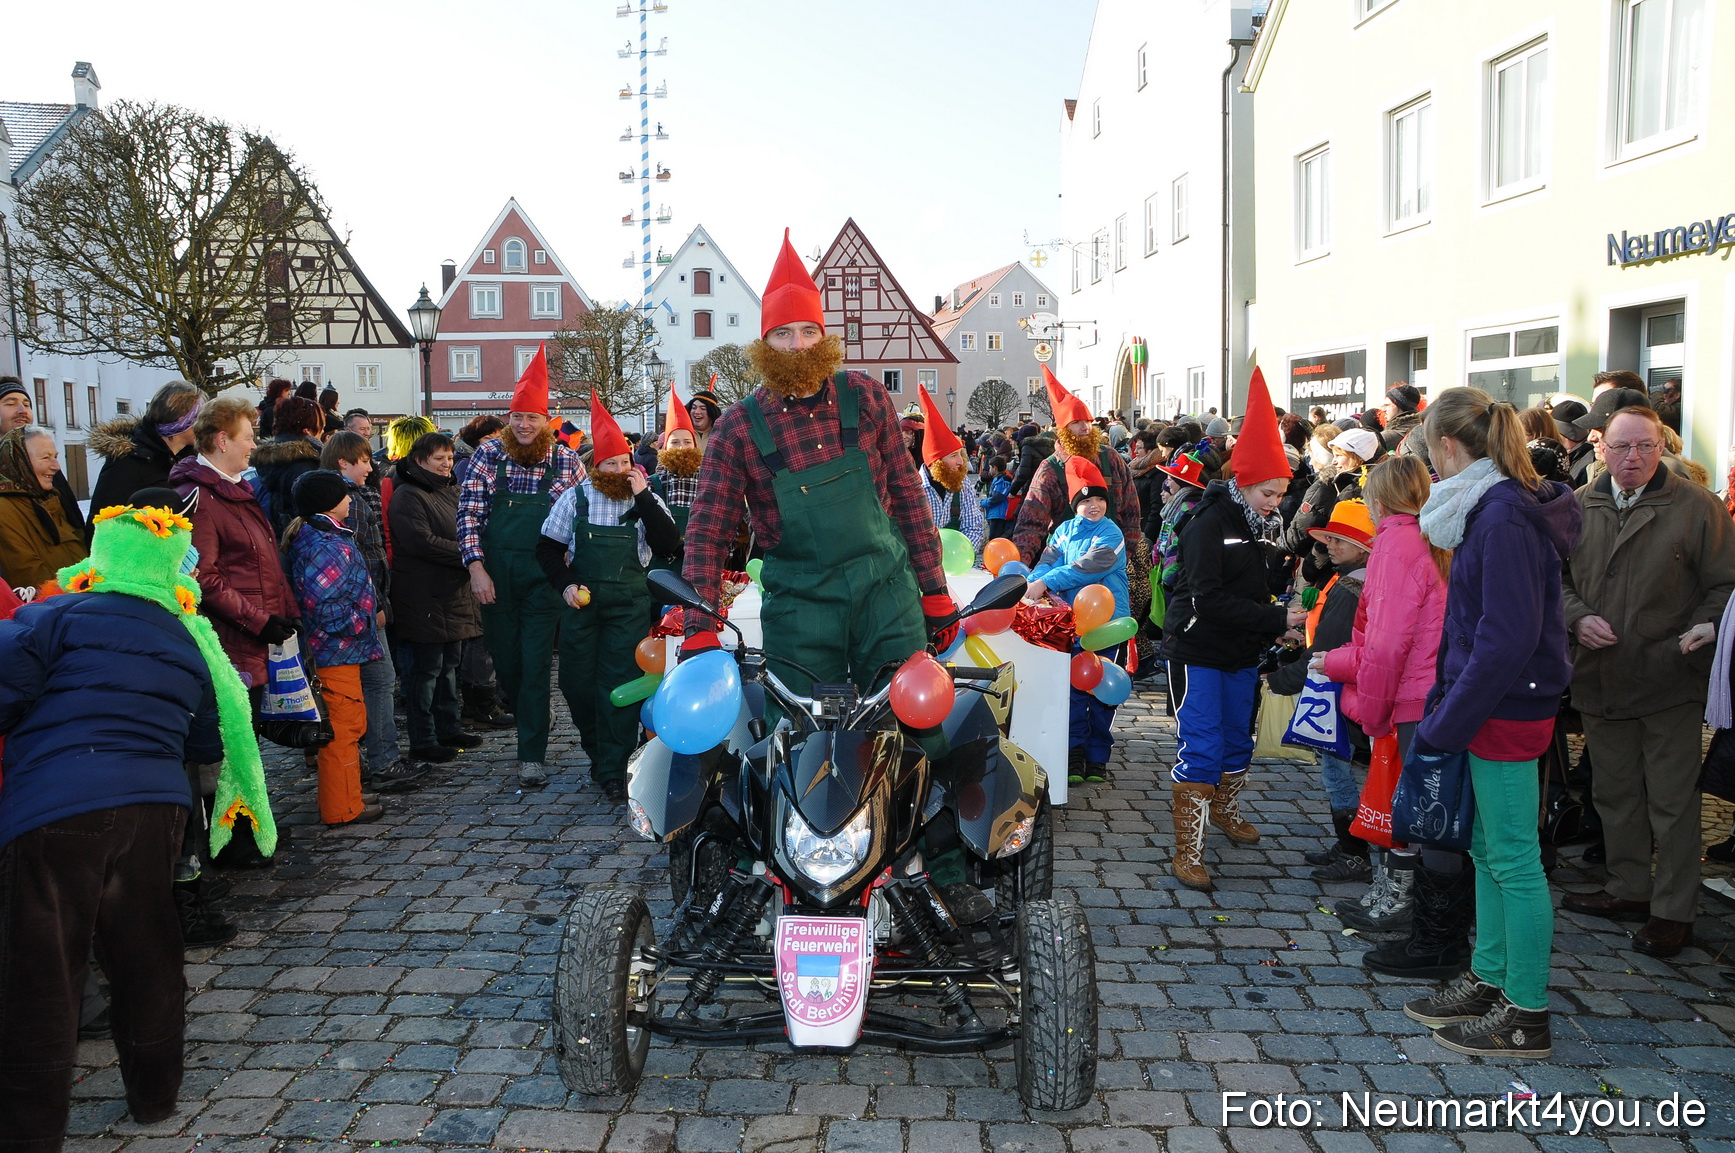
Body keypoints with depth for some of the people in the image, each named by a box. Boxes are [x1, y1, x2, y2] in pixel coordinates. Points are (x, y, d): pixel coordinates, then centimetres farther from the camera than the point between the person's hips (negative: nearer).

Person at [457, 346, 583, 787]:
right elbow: (469, 514, -1)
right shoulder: (488, 455, 0)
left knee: (536, 665, -3)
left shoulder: (566, 461, -1)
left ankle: (532, 756, 3)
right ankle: (526, 720, 42)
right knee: (504, 660, 12)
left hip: (543, 579, -2)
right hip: (494, 579, 2)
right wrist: (476, 568, -11)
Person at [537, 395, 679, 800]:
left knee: (619, 683, -7)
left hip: (629, 603, -2)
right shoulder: (575, 498, 4)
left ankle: (613, 769, 0)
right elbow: (548, 547, 11)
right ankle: (597, 751, 30)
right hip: (581, 600, 2)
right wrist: (565, 584, -4)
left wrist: (644, 498, -14)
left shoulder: (646, 500, 2)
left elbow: (668, 546, -11)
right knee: (577, 680, 6)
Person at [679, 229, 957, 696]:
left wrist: (935, 593, 7)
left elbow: (907, 493, 7)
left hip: (886, 592, 1)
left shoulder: (865, 397, 2)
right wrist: (699, 631, -12)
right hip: (799, 606, -1)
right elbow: (707, 532, -2)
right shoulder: (739, 427, -2)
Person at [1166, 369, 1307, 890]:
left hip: (1244, 651, 7)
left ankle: (1226, 809, 42)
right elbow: (1208, 598, -25)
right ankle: (1188, 849, -3)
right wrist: (1275, 619, -27)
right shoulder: (1209, 525, -17)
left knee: (1239, 737, 19)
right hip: (1201, 650, -7)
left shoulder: (1266, 526, 6)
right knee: (1201, 747, -8)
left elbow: (1266, 581, 11)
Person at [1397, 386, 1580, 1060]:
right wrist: (1444, 697, 12)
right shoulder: (1493, 508, 11)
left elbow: (1508, 638, -24)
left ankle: (1527, 1017, 12)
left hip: (1507, 710, -10)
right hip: (1494, 708, 10)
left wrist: (1447, 721, -19)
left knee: (1513, 859, 0)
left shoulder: (1504, 518, -20)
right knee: (1487, 849, 17)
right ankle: (1489, 980, 30)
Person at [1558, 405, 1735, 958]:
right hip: (1601, 678, 4)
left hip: (1670, 678, -4)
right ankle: (1629, 889, 32)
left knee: (1672, 801, 3)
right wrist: (1578, 617, -7)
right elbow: (1556, 578, 10)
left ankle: (1673, 911, 15)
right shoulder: (1577, 508, 5)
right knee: (1615, 792, 16)